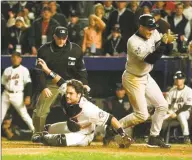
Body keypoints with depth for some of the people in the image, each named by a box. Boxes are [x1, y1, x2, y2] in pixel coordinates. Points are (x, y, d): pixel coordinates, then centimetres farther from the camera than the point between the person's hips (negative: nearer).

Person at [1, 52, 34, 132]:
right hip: (6, 95, 5)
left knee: (24, 115, -6)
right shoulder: (7, 70, 13)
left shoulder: (24, 70, -1)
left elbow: (28, 84, -8)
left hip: (17, 95, -5)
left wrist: (28, 96, -18)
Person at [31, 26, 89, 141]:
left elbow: (81, 69, 1)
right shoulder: (44, 50, -11)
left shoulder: (76, 50, -8)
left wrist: (84, 84, -13)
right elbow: (39, 71, -7)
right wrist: (43, 87, -17)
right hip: (51, 83, 0)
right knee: (40, 112, -4)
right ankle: (38, 135, 16)